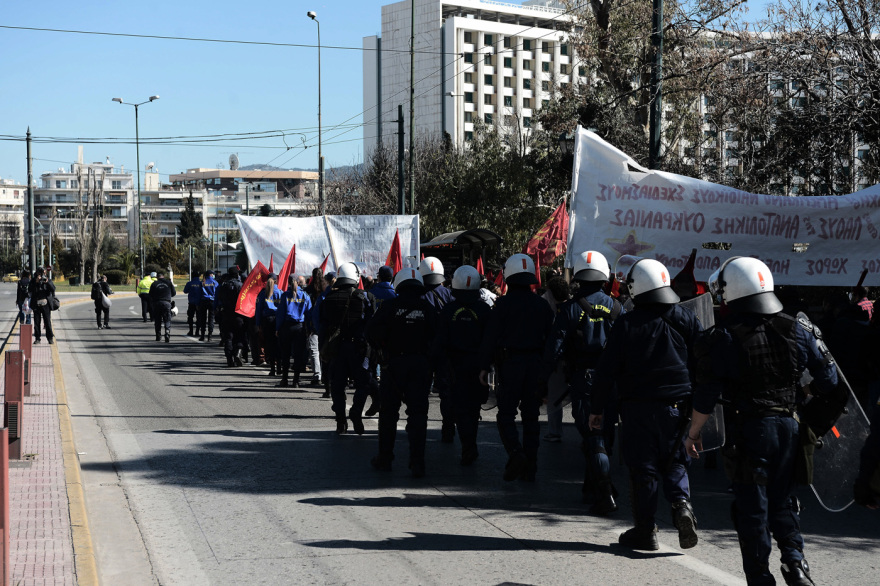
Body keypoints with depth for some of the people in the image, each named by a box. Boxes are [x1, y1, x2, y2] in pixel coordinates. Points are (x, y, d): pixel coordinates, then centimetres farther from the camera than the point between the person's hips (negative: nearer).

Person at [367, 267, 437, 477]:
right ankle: (417, 461, -4)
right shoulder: (427, 308, 1)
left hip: (394, 363, -1)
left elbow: (373, 332, -9)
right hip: (421, 364, 1)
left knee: (389, 411, 12)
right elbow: (435, 338, 0)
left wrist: (384, 348, 8)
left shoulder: (390, 306, -4)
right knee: (418, 412, 3)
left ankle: (385, 458, 19)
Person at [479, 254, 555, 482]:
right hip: (535, 365, 4)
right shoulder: (542, 305, 7)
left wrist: (484, 366, -5)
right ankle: (530, 466, 10)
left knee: (506, 414, 2)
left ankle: (516, 453, -20)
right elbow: (550, 338, 10)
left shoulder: (504, 303, -7)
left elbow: (491, 336, -10)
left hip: (510, 364, -4)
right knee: (530, 416, 9)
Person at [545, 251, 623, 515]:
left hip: (583, 379, -3)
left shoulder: (570, 308, -6)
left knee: (592, 436, -3)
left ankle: (605, 495, -13)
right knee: (603, 433, 16)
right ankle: (592, 487, 29)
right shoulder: (615, 307, 4)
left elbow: (555, 347, -8)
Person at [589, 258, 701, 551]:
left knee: (642, 467, 5)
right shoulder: (686, 319, 2)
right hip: (677, 404, 3)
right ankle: (681, 503, -8)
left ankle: (645, 530, 9)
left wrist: (597, 409, 3)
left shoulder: (626, 323, -7)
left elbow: (607, 370, -6)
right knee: (674, 461, 17)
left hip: (638, 406, -3)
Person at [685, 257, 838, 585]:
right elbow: (828, 380, 6)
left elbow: (706, 397, -9)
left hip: (749, 429, -4)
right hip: (789, 427, 4)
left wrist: (693, 434, 4)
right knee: (781, 500, 19)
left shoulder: (723, 340, -11)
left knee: (751, 507, 6)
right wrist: (800, 393, 25)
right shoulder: (797, 330, 1)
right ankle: (794, 559, 3)